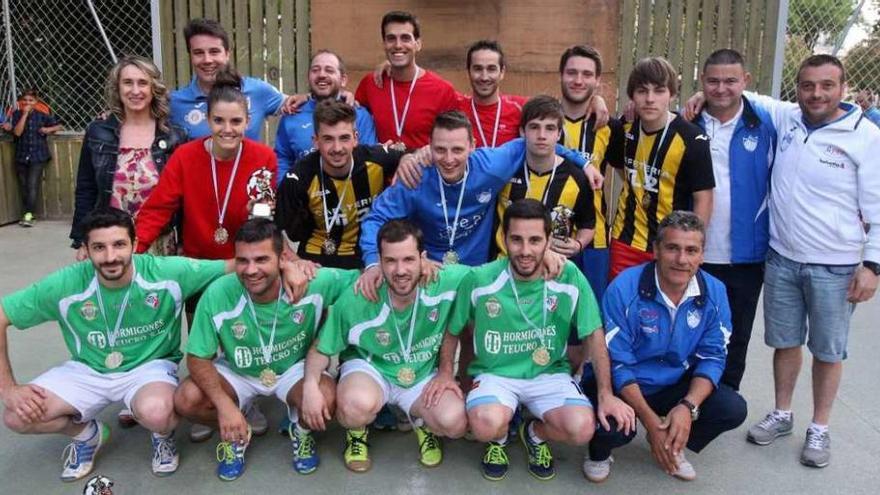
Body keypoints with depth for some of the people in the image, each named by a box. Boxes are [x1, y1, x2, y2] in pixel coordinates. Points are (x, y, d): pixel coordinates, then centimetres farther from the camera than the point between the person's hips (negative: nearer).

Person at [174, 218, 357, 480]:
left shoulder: (313, 283, -29)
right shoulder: (217, 294, -28)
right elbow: (198, 358, -17)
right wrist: (224, 405, -28)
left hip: (295, 369, -1)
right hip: (236, 372, 1)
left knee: (324, 400, -32)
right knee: (186, 400, -25)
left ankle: (300, 431, 9)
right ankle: (237, 432, 10)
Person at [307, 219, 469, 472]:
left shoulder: (448, 282, -25)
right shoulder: (354, 301, -25)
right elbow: (322, 349, -10)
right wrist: (311, 384, -30)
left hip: (423, 374, 2)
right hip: (369, 368, -1)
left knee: (455, 424, -23)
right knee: (358, 405, -35)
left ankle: (421, 421, 15)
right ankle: (356, 433, 4)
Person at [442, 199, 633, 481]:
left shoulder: (570, 278, -14)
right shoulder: (479, 280, -14)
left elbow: (593, 334, -5)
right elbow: (452, 330, 4)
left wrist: (606, 393, -9)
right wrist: (445, 373, 0)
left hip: (550, 374, 1)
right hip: (495, 374, -1)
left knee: (582, 429, -25)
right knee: (487, 425, -32)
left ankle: (535, 433, 13)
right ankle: (499, 438, 10)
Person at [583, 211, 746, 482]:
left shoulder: (714, 292, -9)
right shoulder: (624, 289, -22)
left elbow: (712, 357, -5)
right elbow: (617, 364, -19)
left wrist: (688, 406, -23)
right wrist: (650, 421, -24)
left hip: (675, 386, 5)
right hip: (621, 385, -4)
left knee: (734, 409, -16)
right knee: (615, 426, -33)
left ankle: (672, 446, 14)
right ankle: (599, 452, 7)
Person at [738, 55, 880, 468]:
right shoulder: (785, 118, 1)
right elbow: (745, 97, 16)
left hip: (834, 267, -3)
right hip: (781, 259, 3)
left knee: (828, 351, 9)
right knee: (785, 342, 16)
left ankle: (819, 429, 26)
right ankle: (781, 415, 33)